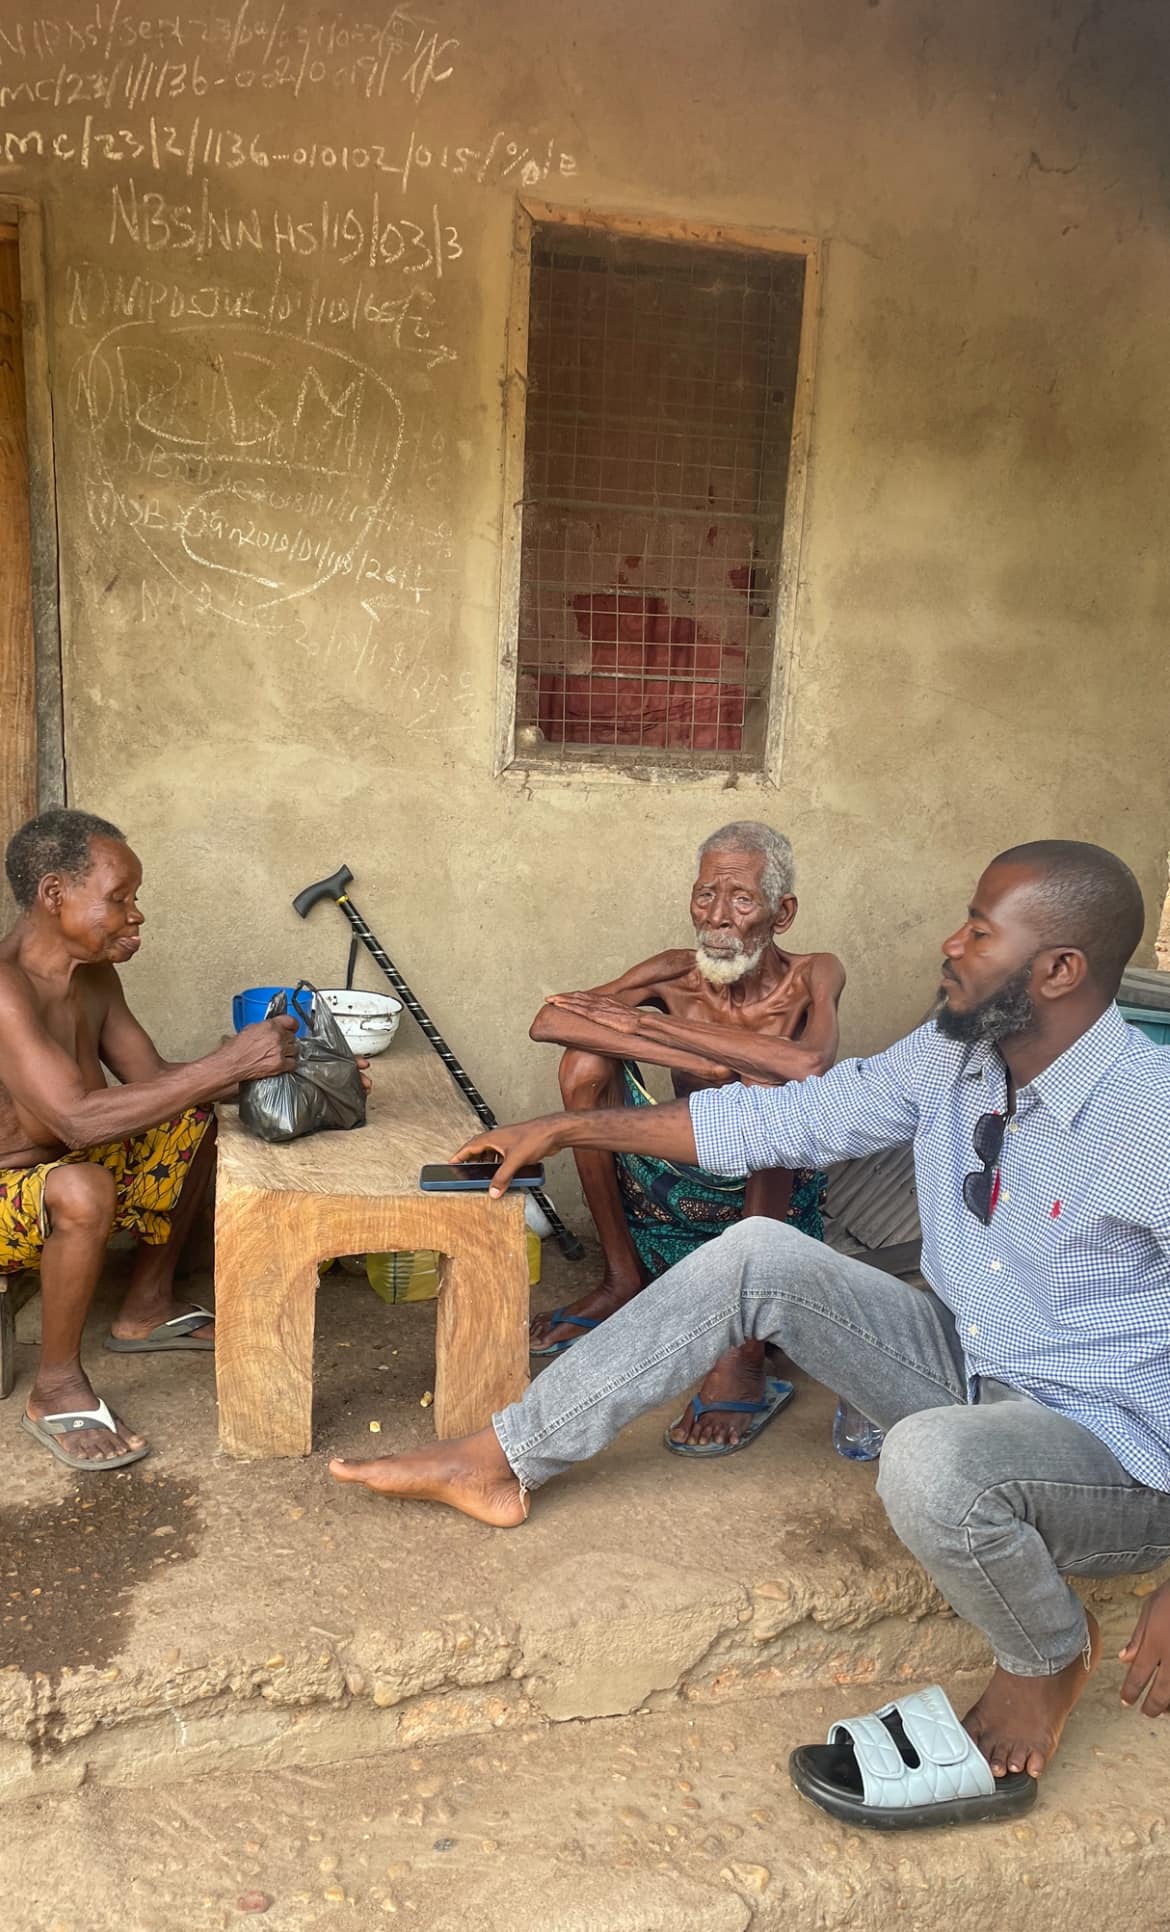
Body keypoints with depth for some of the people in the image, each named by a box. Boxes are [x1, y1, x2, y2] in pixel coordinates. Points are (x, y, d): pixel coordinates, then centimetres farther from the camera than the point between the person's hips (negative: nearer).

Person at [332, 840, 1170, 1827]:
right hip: (973, 1374, 7)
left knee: (932, 1461, -38)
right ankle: (503, 1459, 0)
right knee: (759, 1254, -8)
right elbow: (780, 1118, 2)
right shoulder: (952, 1058, -4)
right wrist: (568, 1129, 4)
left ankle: (1048, 1666, -2)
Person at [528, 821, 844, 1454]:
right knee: (587, 1058, -15)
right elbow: (550, 1017, -19)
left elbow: (810, 1065, -35)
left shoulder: (812, 977, -11)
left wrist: (649, 1024, -28)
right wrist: (696, 1059, -31)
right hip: (677, 1189, 3)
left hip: (774, 1203, -3)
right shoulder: (678, 974, -4)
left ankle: (743, 1357, -28)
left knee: (767, 1087, -32)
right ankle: (622, 1279, -2)